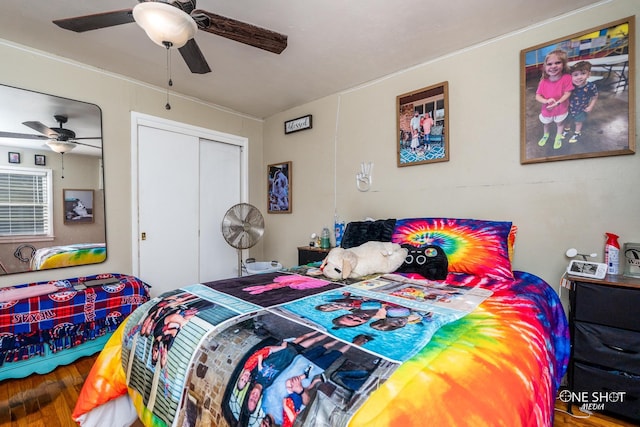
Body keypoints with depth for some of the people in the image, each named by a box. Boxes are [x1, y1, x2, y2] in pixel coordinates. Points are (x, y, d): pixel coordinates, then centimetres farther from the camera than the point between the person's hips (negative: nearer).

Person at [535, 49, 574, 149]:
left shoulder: (566, 77, -24)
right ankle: (545, 135, 56)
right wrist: (547, 101, -35)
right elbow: (537, 96, -17)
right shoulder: (543, 81, -20)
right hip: (546, 109, 1)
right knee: (545, 123, 27)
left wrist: (557, 103, -37)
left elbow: (567, 93, -23)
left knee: (560, 123, 24)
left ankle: (558, 137, 50)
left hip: (561, 109, -1)